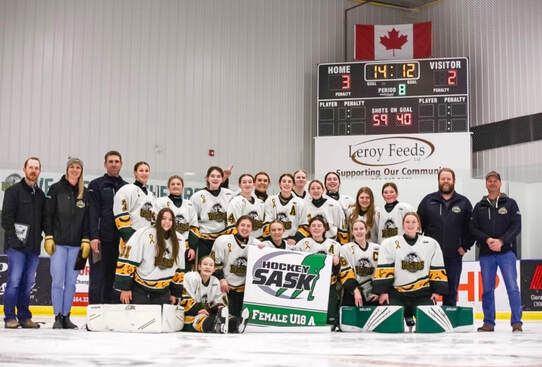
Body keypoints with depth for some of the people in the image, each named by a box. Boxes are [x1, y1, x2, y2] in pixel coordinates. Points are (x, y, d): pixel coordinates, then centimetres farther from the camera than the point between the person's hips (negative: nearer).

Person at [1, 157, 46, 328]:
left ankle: (24, 317, 14)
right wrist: (15, 236, -13)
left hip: (34, 246, 6)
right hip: (16, 245, -5)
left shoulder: (40, 194, 16)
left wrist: (38, 236, 8)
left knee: (28, 283, 8)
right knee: (14, 281, -7)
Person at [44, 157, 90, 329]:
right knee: (58, 281, -4)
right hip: (58, 242, -2)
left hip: (76, 244, 2)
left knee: (71, 282, 3)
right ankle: (58, 317, 4)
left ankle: (66, 316, 11)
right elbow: (48, 214, 1)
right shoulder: (56, 189, 4)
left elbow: (87, 219, 10)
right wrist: (48, 237, -6)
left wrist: (86, 240, 2)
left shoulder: (85, 193, 10)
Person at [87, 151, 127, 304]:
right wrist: (93, 236, -16)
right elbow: (92, 212, -6)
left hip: (120, 241, 4)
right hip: (101, 240, -4)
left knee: (113, 279, 7)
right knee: (97, 279, -4)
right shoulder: (96, 185, 3)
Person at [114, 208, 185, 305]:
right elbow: (127, 261, -13)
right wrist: (124, 288, -13)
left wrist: (175, 293, 15)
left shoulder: (179, 240, 2)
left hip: (163, 293, 4)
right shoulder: (144, 234, -14)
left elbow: (179, 269, 12)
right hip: (140, 290, -4)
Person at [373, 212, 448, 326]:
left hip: (423, 292, 1)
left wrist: (436, 291, 1)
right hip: (396, 292, -1)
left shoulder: (431, 244, 7)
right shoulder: (389, 243, 1)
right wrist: (383, 291, -10)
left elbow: (437, 269, 7)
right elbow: (384, 269, -4)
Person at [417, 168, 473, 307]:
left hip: (454, 256, 1)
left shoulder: (464, 203, 7)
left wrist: (465, 246, 1)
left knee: (451, 292, 8)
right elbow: (418, 225, 7)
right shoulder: (428, 201, 6)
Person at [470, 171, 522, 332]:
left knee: (512, 287, -8)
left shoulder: (510, 203, 8)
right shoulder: (479, 207, 12)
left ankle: (516, 322, -2)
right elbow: (473, 228, 4)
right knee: (487, 289, 4)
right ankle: (489, 323, 12)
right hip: (486, 254, 2)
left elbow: (516, 226, -2)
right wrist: (487, 240, -13)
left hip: (506, 251, -2)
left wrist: (501, 241, -14)